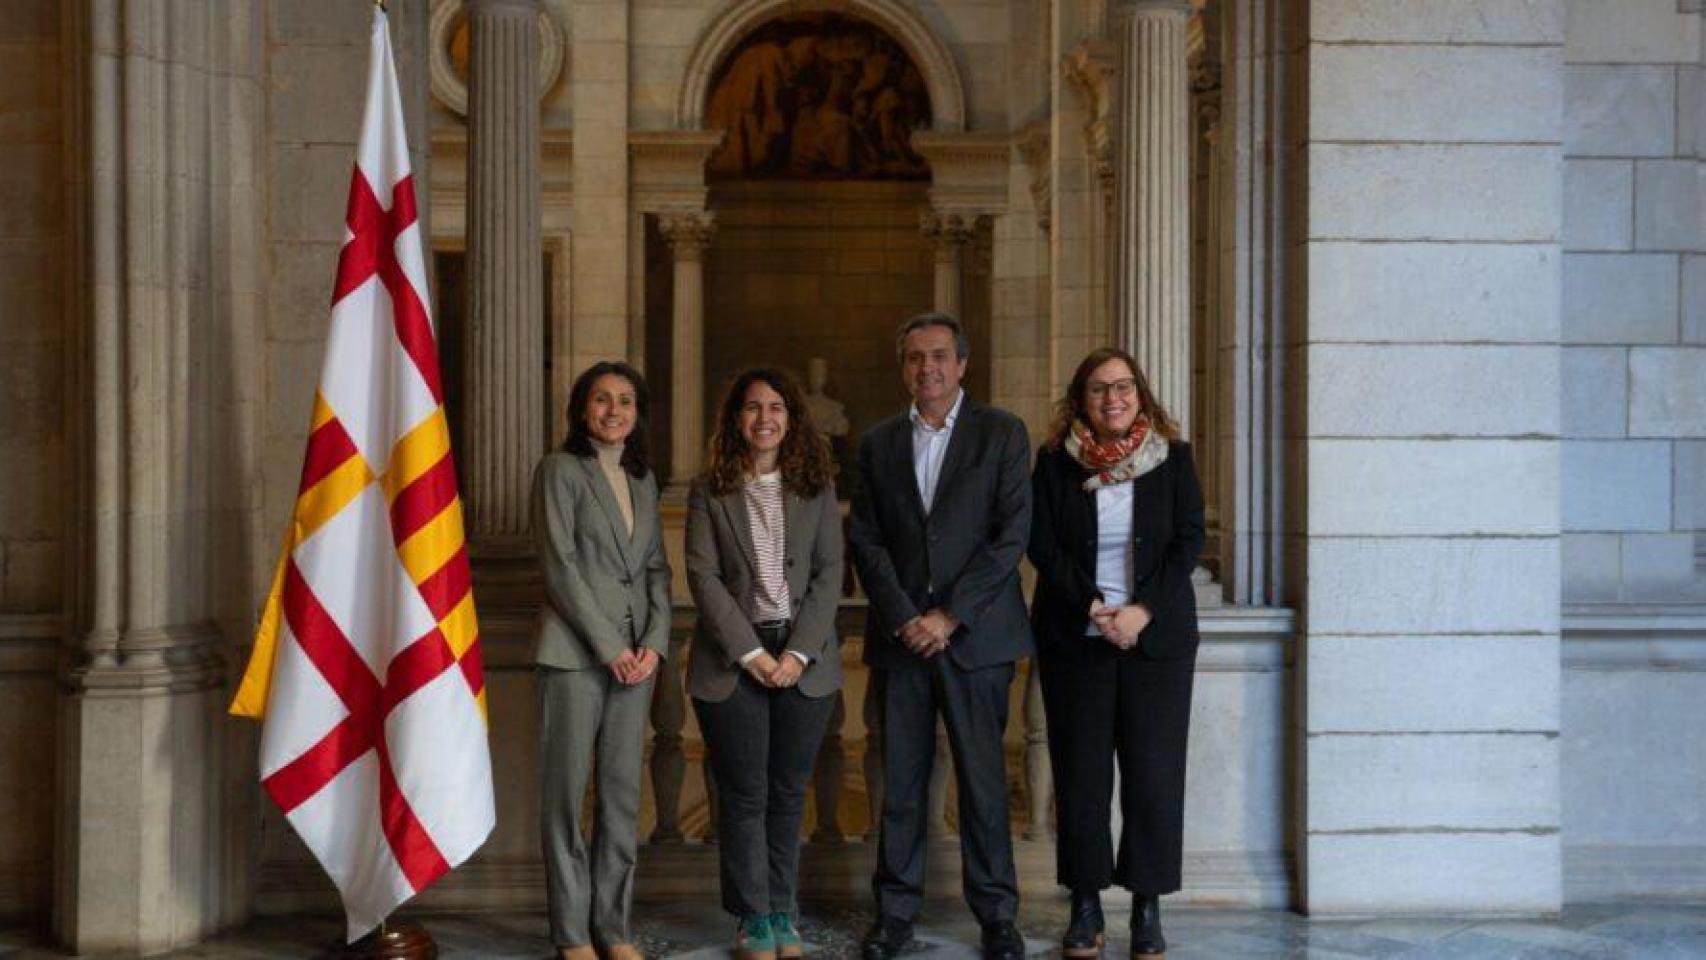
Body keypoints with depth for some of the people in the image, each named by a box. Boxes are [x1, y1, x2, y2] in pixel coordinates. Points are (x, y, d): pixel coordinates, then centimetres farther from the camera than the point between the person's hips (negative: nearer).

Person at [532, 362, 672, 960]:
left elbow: (656, 568, 14)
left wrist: (654, 642, -1)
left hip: (637, 656, 5)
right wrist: (610, 647, -12)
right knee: (566, 792, -1)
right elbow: (560, 566, -9)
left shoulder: (643, 479, 15)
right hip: (575, 654, -5)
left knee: (624, 794, 6)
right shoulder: (561, 470, -2)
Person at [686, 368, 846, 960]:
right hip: (733, 658, -1)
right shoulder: (709, 491, 3)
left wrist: (798, 652, -9)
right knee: (744, 793, 1)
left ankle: (780, 910, 17)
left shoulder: (816, 488, 7)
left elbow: (829, 572, 1)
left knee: (788, 792, 7)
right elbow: (703, 576, -4)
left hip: (803, 659, 1)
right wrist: (749, 652, -11)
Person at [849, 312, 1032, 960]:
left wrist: (951, 615, -10)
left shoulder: (1002, 433, 3)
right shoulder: (879, 444, 12)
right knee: (900, 779, 4)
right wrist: (903, 616, -7)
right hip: (899, 634, 2)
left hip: (974, 634, -2)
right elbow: (865, 539, 7)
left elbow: (1013, 531, -4)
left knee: (983, 778, 0)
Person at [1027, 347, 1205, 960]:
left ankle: (1148, 908, 7)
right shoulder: (1055, 462, 4)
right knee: (1080, 772, 1)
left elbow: (1189, 540, -1)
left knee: (1153, 772, -2)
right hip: (1073, 638, 0)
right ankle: (1085, 906, 9)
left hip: (1156, 635, 0)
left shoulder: (1172, 458, 4)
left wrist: (1142, 611, -12)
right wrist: (1092, 608, -13)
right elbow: (1042, 544, -1)